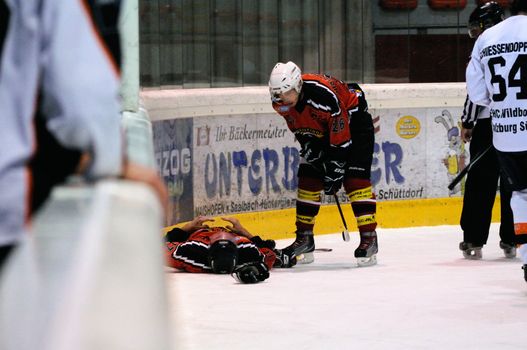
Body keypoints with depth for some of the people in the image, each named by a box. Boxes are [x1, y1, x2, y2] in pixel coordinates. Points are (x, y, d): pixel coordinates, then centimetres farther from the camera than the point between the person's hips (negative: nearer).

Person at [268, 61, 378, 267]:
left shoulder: (324, 95, -39)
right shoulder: (281, 102, -17)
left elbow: (341, 138, -31)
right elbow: (298, 127, 3)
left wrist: (335, 168, -26)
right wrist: (308, 144, -9)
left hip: (352, 120, -7)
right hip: (319, 131, 7)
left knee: (355, 178, -17)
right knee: (308, 178, -1)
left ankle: (369, 237, -16)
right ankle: (304, 238, 6)